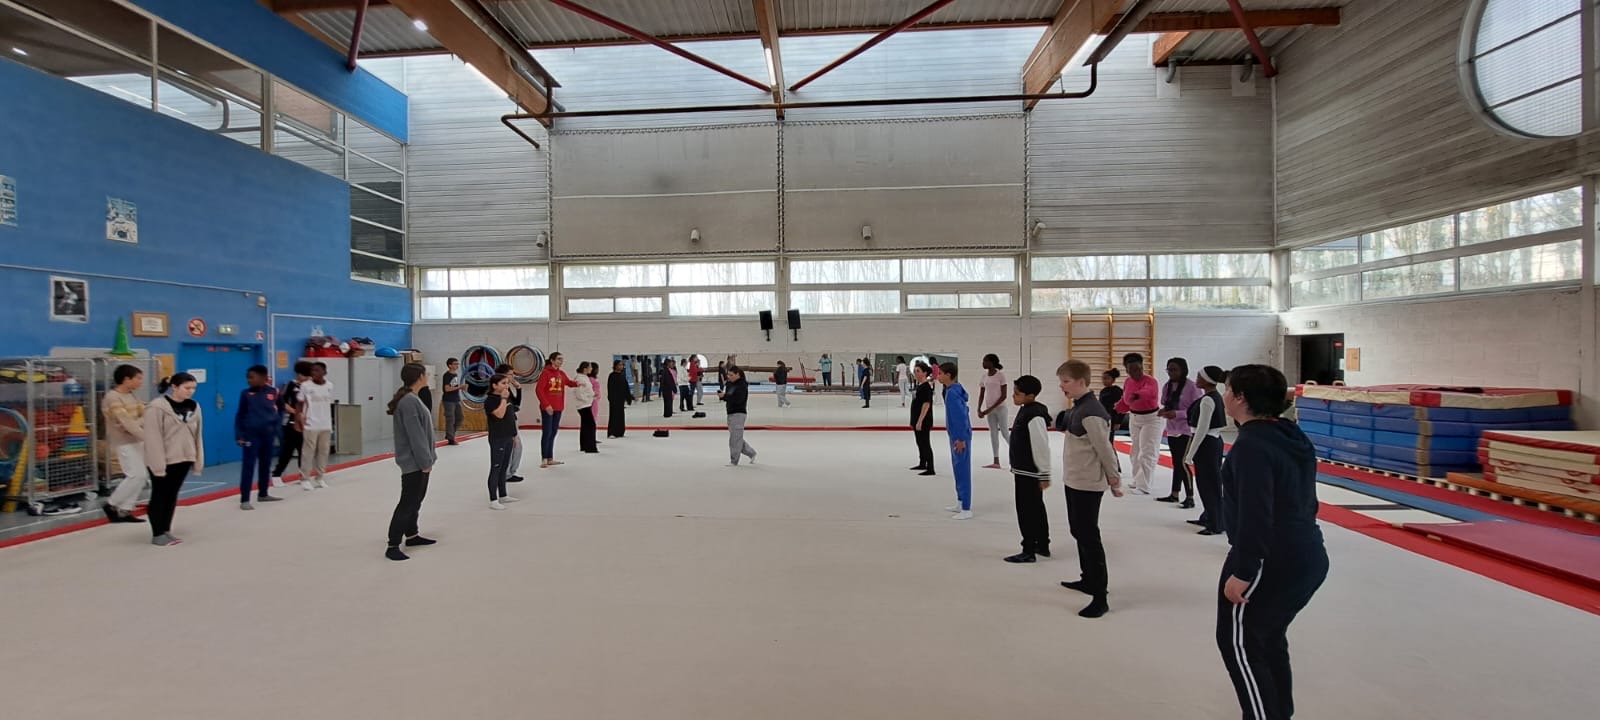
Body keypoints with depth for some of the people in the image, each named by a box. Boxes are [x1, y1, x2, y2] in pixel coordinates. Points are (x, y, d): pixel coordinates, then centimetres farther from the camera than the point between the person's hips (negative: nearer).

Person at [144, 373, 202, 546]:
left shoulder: (193, 407, 7)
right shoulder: (157, 407, -14)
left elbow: (197, 435, 10)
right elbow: (153, 438, -17)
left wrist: (198, 461, 8)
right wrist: (158, 464, -20)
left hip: (183, 459, 6)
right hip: (163, 461, -6)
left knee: (172, 495, 13)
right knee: (159, 496, 4)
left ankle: (166, 530, 24)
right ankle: (157, 534, 13)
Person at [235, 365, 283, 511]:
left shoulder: (274, 392, 0)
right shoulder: (246, 394, -2)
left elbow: (279, 411, 10)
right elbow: (239, 415, 0)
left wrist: (277, 427, 1)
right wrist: (239, 435, -4)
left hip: (268, 434, 3)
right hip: (251, 434, -3)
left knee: (266, 465, 14)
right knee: (248, 466, -4)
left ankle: (263, 494, 28)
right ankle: (244, 500, -2)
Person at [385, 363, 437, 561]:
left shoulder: (412, 398, 11)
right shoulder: (409, 401, -21)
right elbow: (415, 435, -22)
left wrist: (426, 458, 17)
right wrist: (425, 461, -19)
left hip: (418, 460, 10)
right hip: (414, 462, -10)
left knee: (416, 499, 20)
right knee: (408, 502, -6)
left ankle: (412, 535, 33)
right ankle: (393, 546, 0)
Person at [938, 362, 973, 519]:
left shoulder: (952, 393, -20)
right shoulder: (954, 389, 10)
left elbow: (961, 416, -23)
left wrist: (961, 439, -20)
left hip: (960, 437, -10)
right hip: (956, 435, 10)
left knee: (963, 471, -5)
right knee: (958, 470, 18)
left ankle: (966, 509, 0)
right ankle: (960, 503, 28)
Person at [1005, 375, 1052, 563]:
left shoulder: (1034, 415, -23)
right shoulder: (1026, 410, 8)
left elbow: (1042, 447, -23)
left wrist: (1045, 475, -20)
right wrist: (1017, 467, 21)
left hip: (1030, 472, -11)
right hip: (1025, 470, 11)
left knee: (1027, 510, -1)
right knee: (1036, 508, 20)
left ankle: (1029, 551, 9)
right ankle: (1043, 546, 32)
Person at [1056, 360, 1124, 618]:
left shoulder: (1091, 412, -23)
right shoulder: (1078, 407, 8)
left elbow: (1105, 449, -19)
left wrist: (1114, 479, -9)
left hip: (1088, 485, -10)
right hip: (1074, 481, 10)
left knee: (1089, 538, -6)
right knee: (1079, 532, 21)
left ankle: (1100, 598, 1)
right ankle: (1087, 580, 37)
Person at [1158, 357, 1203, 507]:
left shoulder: (1192, 387, -15)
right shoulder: (1167, 386, 7)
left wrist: (1177, 414, -23)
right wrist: (1163, 411, -4)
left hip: (1187, 430, -7)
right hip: (1172, 430, 7)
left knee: (1182, 462, -10)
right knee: (1176, 462, 15)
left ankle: (1190, 497, 0)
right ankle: (1174, 494, 24)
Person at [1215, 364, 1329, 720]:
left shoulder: (1251, 445, -22)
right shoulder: (1292, 437, 8)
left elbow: (1254, 516, -25)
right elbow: (1304, 500, 16)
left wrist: (1241, 571, -20)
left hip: (1272, 563, -10)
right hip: (1308, 557, 10)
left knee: (1239, 641, 4)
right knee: (1270, 637, 23)